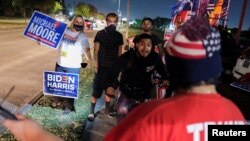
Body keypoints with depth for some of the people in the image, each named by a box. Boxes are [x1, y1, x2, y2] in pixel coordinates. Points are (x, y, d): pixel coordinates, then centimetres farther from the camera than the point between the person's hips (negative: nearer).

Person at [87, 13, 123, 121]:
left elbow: (119, 52, 9)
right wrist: (96, 65, -11)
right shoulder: (100, 34, -2)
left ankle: (107, 110, 26)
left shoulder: (119, 36, 5)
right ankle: (91, 112, 9)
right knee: (96, 90, -1)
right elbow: (96, 50, -3)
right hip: (101, 66, -3)